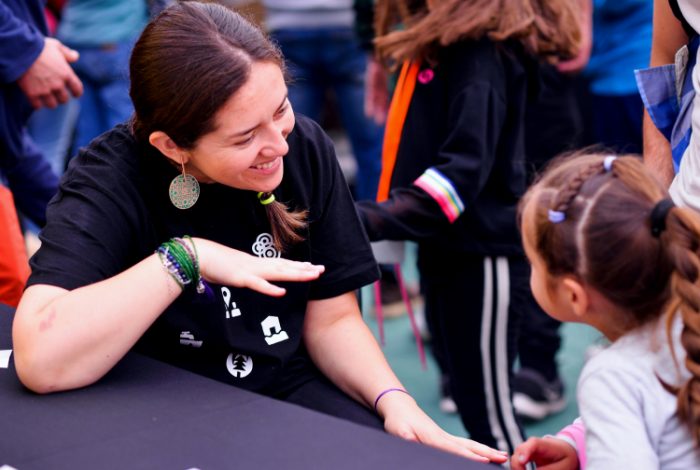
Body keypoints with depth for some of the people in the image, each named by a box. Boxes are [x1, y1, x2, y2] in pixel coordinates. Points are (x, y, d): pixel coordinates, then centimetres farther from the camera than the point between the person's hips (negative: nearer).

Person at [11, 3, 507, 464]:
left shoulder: (305, 149, -6)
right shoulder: (109, 182, -18)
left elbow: (332, 321, 3)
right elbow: (40, 361, -32)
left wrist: (394, 400, -15)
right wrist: (184, 258, -29)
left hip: (292, 392, 5)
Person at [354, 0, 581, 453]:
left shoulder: (483, 51, -20)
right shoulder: (436, 38, 9)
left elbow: (465, 170, -27)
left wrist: (371, 221, -33)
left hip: (481, 254, -10)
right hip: (444, 244, 10)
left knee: (488, 411, 0)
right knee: (471, 403, 19)